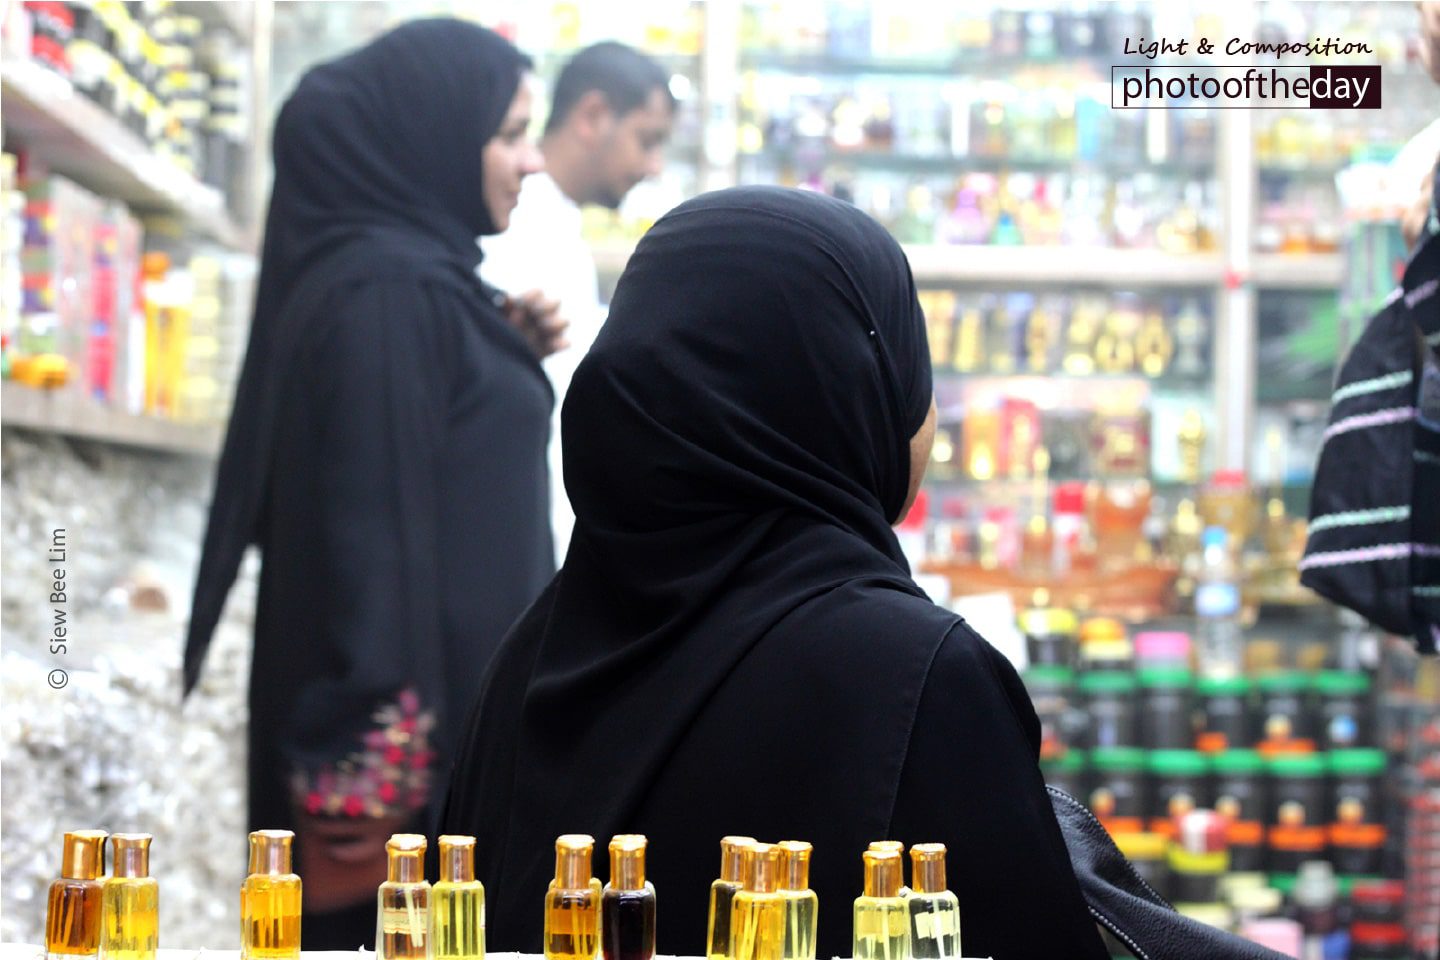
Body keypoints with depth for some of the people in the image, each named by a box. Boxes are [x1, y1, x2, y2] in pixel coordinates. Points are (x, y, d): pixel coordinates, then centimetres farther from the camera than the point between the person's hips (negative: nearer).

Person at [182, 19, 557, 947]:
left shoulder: (422, 279, 12)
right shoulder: (385, 291, -18)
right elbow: (374, 522, -24)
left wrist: (508, 356, 7)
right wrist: (383, 764, -26)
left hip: (456, 699, 10)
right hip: (426, 724, -10)